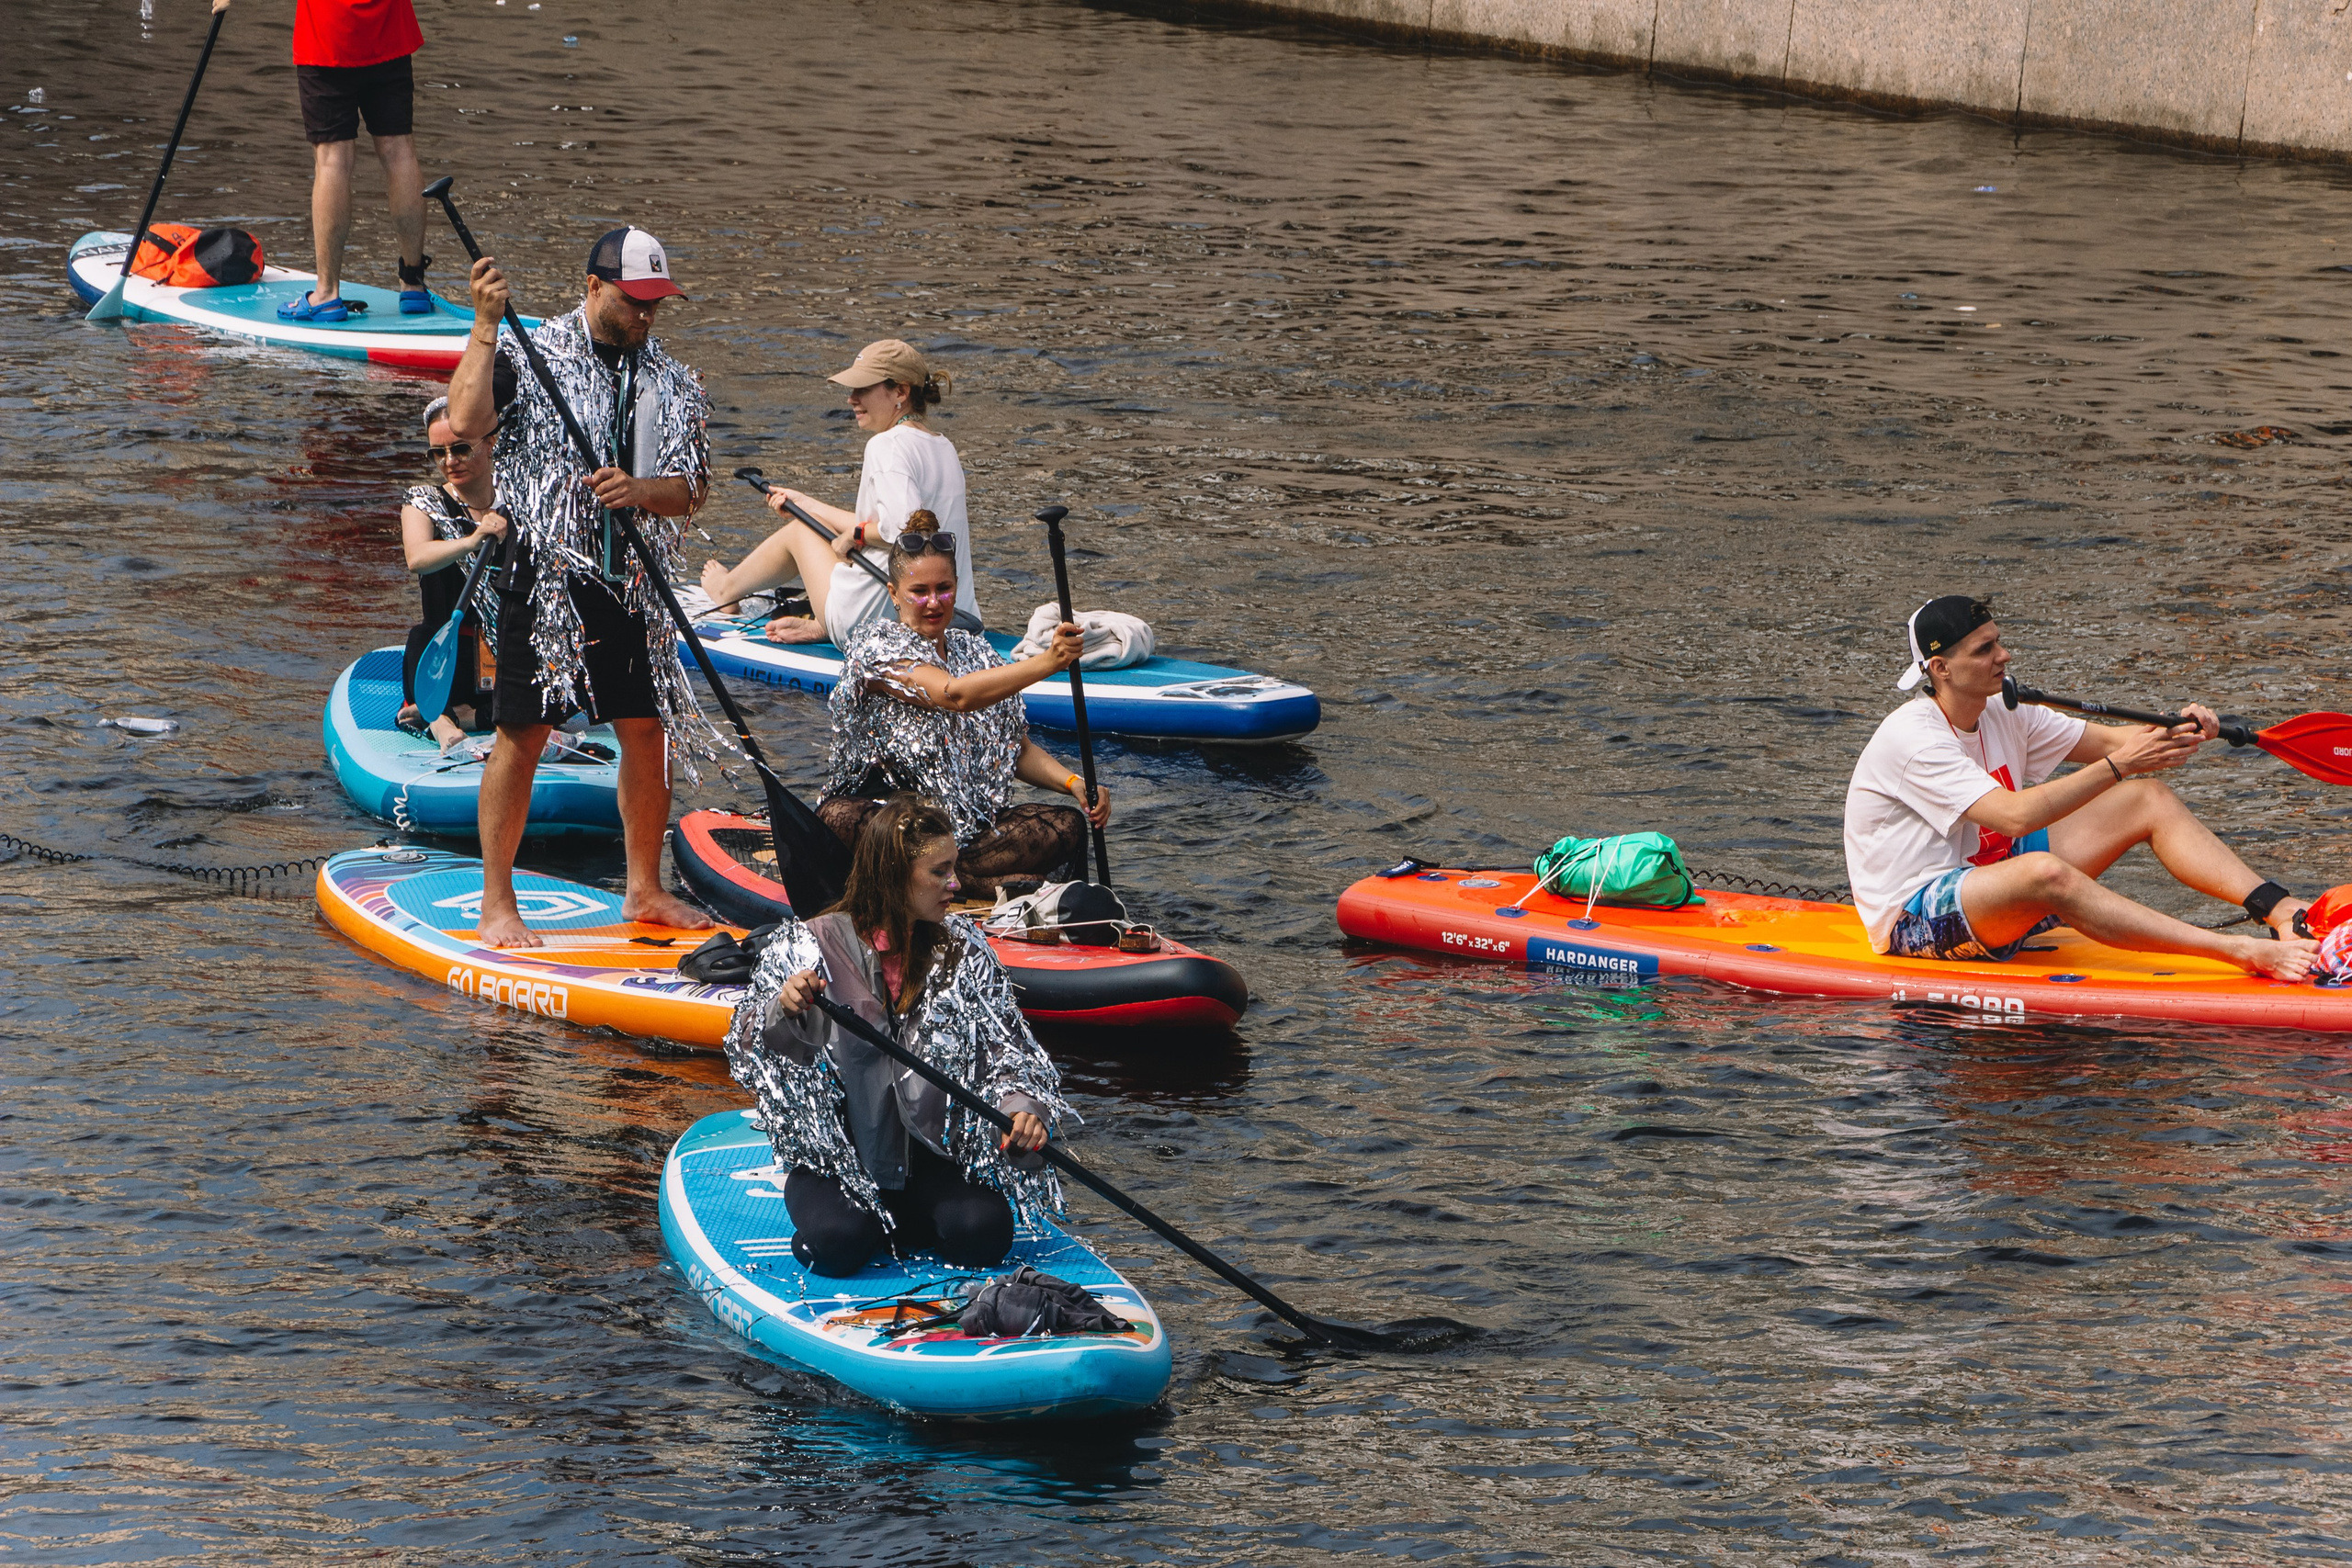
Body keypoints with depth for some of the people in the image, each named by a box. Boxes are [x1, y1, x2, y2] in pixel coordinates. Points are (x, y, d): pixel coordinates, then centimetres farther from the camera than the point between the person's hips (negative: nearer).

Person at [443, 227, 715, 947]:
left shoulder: (672, 382, 9)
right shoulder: (530, 357, -3)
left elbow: (692, 487, 4)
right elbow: (465, 423, -18)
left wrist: (640, 490, -17)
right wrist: (486, 326, -21)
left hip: (632, 582, 4)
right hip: (545, 571, -4)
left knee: (650, 731, 6)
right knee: (523, 733, -4)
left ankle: (644, 889, 21)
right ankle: (496, 903, 2)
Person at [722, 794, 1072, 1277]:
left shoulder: (965, 951, 2)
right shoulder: (809, 947, -7)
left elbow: (1007, 1050, 2)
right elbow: (750, 1057, -7)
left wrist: (1022, 1108, -19)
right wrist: (783, 1012, -29)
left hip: (933, 1155, 3)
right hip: (832, 1157, -3)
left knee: (982, 1234, -24)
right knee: (840, 1242, -31)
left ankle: (904, 1220, 9)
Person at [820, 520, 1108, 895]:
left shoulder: (976, 652, 15)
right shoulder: (876, 646, -6)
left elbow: (1018, 750, 16)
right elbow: (954, 695, -23)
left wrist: (1073, 783, -5)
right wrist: (1046, 663, -34)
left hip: (968, 818, 6)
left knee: (1068, 827, -18)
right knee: (840, 819, -41)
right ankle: (988, 880, -33)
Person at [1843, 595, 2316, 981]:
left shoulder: (2003, 715, 6)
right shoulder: (1911, 738, -22)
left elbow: (2105, 741, 5)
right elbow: (2015, 816, -31)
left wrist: (2177, 729, -16)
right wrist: (2117, 766, -30)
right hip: (1912, 922, -10)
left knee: (2149, 799, -1)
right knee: (2046, 871, -41)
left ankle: (2280, 910, -17)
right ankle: (2240, 953, -46)